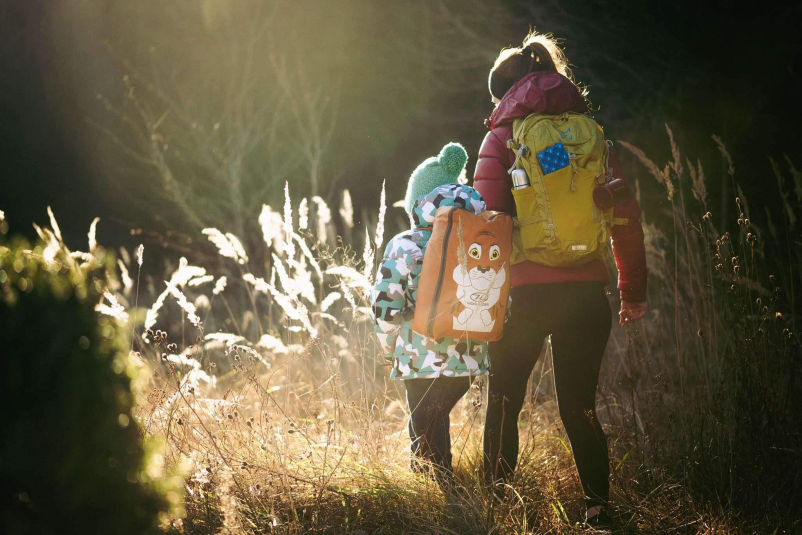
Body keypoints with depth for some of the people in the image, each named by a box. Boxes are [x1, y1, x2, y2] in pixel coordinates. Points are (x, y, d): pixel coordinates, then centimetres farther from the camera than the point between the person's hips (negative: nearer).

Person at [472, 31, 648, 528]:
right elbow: (627, 219, 9)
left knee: (504, 403, 11)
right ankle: (599, 511, 8)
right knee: (580, 408, 11)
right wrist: (633, 291, 16)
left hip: (525, 293, -3)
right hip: (586, 292, 3)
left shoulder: (505, 135, 2)